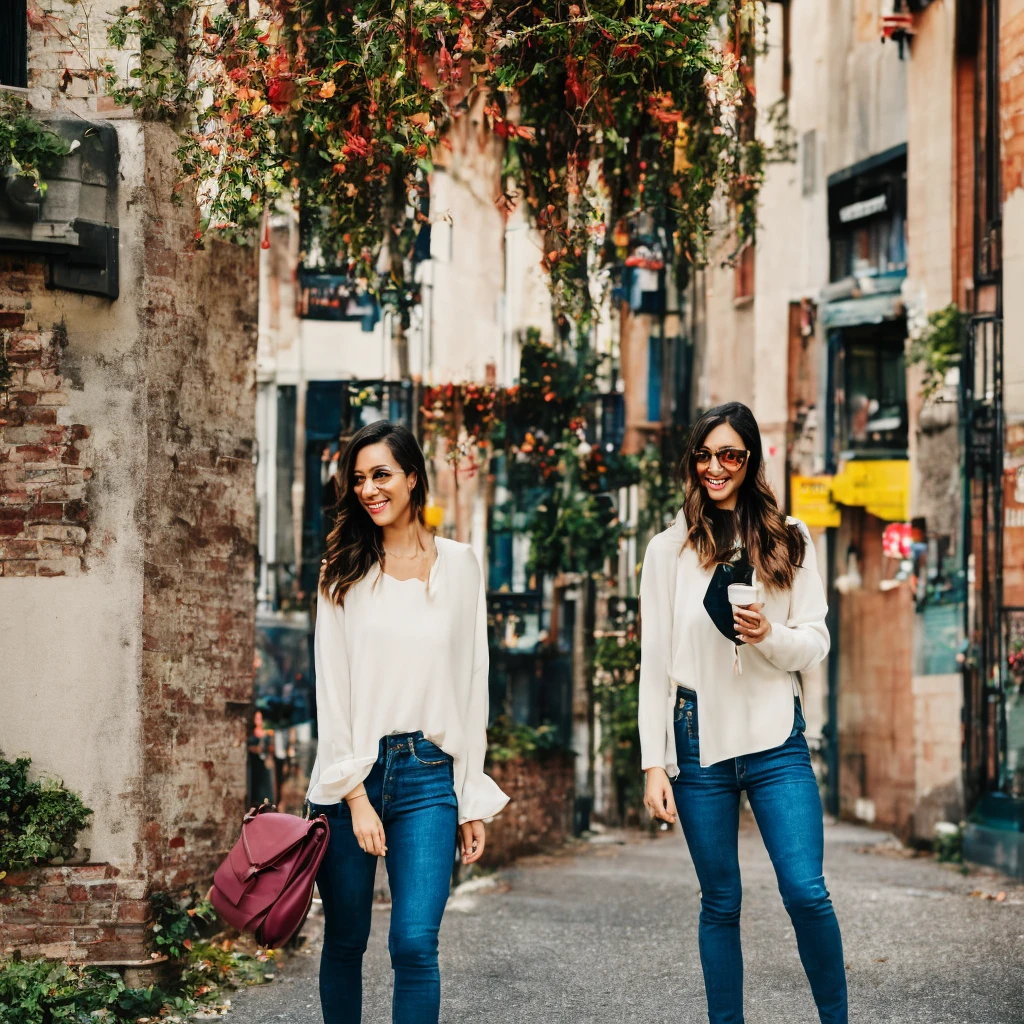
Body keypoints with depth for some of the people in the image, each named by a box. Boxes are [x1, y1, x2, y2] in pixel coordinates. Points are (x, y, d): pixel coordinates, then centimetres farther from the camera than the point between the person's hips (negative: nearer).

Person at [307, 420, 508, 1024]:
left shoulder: (460, 565, 8)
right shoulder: (346, 572, 6)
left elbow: (472, 684, 9)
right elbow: (332, 687, 0)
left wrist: (473, 800, 5)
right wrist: (356, 794, -9)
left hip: (427, 773, 0)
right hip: (351, 774, 0)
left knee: (415, 943, -12)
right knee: (345, 942, 6)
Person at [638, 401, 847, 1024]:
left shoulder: (790, 541, 7)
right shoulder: (669, 550, 6)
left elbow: (816, 644, 6)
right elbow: (655, 663, 5)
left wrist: (769, 635, -16)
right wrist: (654, 764, 0)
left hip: (775, 737, 0)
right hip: (699, 735, 0)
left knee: (806, 890, -10)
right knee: (721, 902, 6)